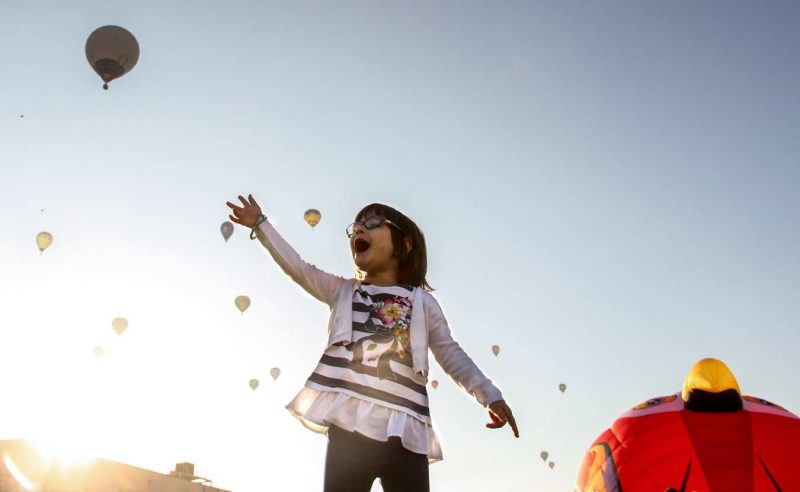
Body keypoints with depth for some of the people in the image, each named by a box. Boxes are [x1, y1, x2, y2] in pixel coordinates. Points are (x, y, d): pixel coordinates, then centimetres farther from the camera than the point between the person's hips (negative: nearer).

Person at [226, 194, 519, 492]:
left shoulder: (422, 301, 15)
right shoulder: (342, 291, 19)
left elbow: (452, 355, 16)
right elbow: (296, 267, 10)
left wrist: (490, 395, 8)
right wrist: (260, 223, 5)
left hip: (404, 432, 0)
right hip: (349, 426, 1)